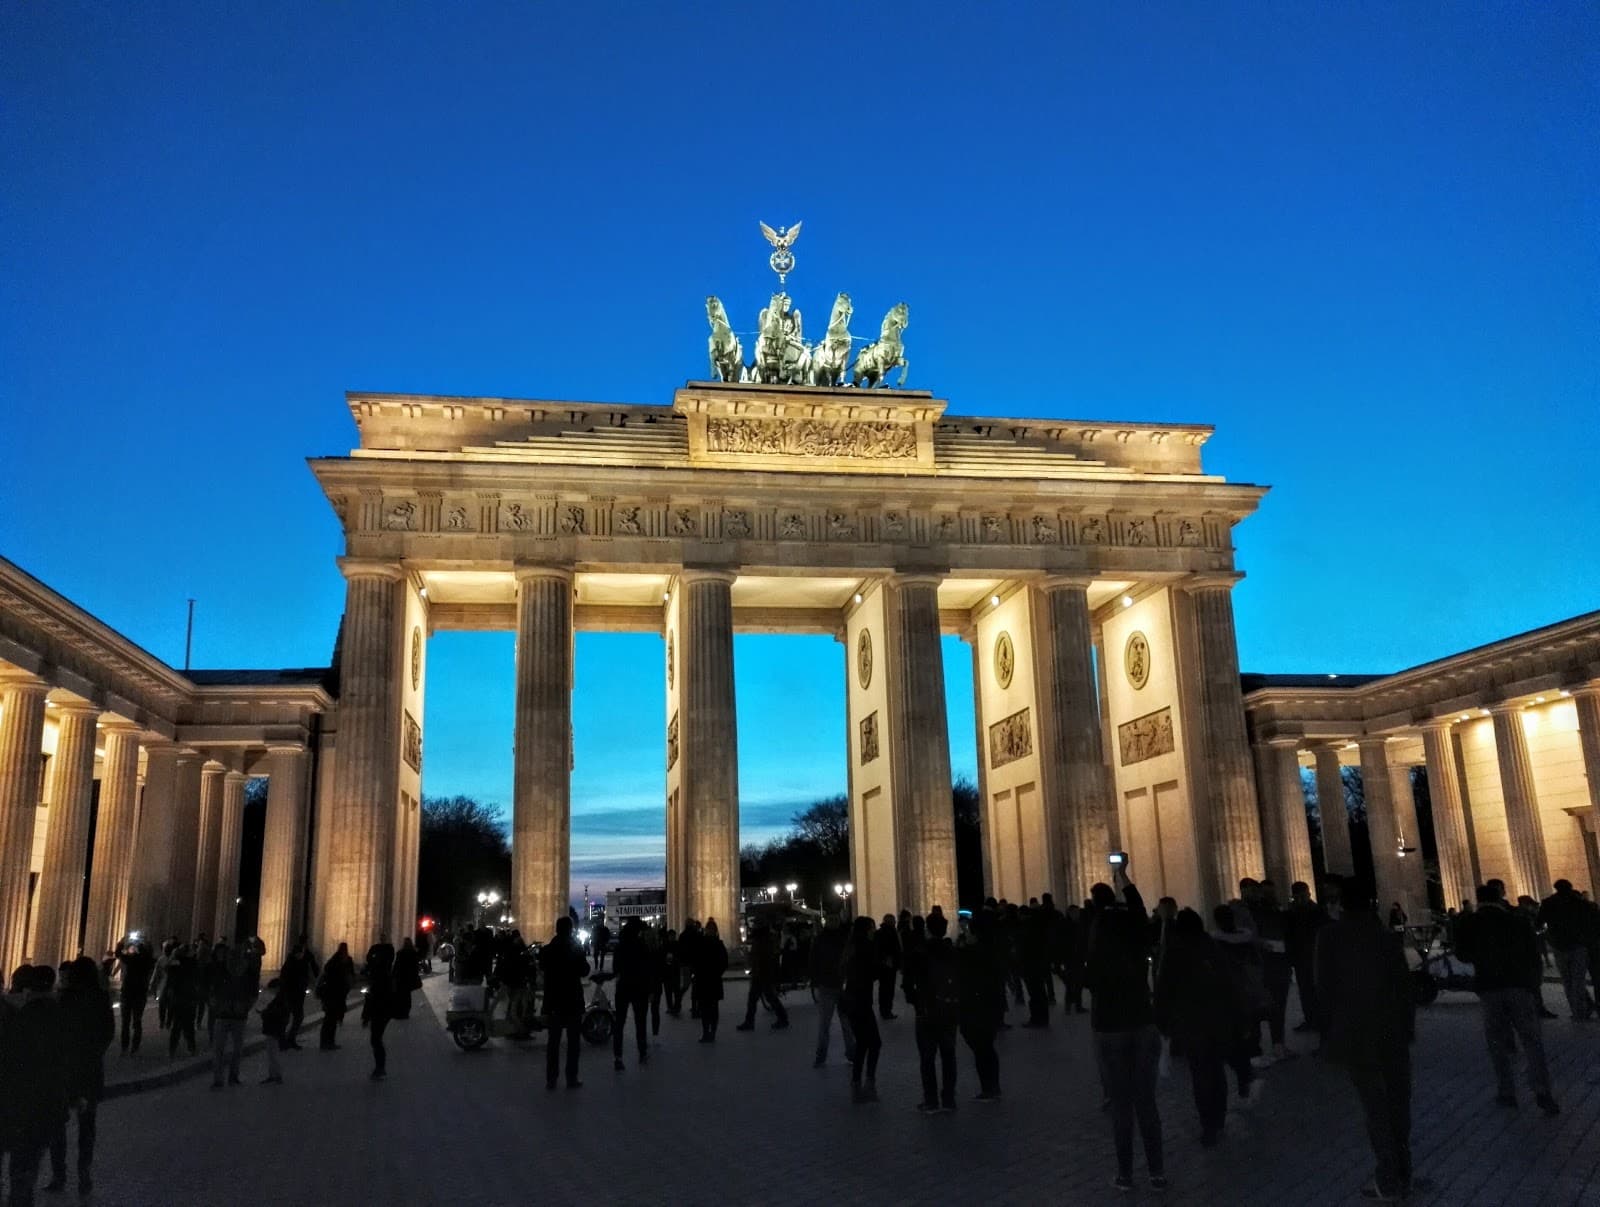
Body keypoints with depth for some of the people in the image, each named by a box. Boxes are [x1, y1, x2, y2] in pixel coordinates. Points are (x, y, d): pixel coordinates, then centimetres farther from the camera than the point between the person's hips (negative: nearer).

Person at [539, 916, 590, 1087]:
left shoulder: (547, 950, 0)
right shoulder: (576, 949, -9)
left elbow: (542, 968, 13)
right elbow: (584, 971, -2)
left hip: (554, 1001, 3)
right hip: (573, 1001, -3)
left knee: (553, 1041, 8)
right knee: (573, 1041, 3)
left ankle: (550, 1079, 7)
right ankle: (571, 1079, 1)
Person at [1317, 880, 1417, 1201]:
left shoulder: (1330, 936, -5)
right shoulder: (1387, 934, 2)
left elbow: (1325, 986, -6)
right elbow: (1403, 983, 2)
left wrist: (1334, 1026, 5)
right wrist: (1407, 1025, 8)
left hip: (1355, 1031, -3)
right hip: (1393, 1028, 3)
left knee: (1375, 1105, 1)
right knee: (1397, 1102, 12)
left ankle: (1388, 1181, 3)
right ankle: (1402, 1175, 20)